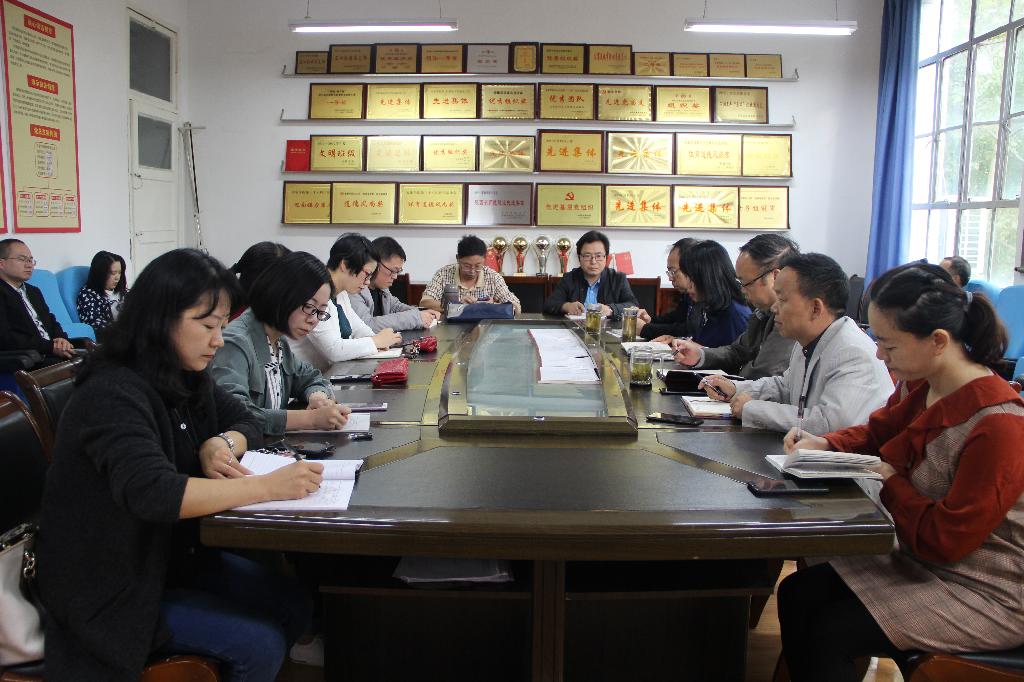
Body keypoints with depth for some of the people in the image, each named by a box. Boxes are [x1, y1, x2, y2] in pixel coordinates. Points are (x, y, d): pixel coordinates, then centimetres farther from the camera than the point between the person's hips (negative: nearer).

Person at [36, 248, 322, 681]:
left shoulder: (187, 378, 1)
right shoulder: (113, 394, -26)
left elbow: (247, 423, 10)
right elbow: (153, 493, -39)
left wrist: (221, 445, -14)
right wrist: (269, 486, -41)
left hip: (177, 554, 8)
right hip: (113, 586, -8)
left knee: (295, 607, -1)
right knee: (259, 643, -17)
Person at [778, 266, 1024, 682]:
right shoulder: (924, 389, -4)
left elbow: (945, 539, -25)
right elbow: (874, 435, 15)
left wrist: (889, 481, -12)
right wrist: (824, 444, -5)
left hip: (987, 596, -8)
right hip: (921, 562, 8)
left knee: (833, 633, -17)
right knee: (796, 594, -1)